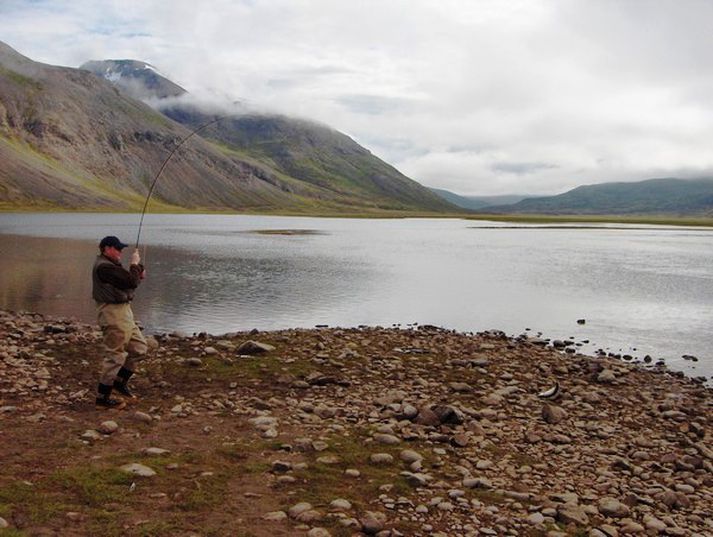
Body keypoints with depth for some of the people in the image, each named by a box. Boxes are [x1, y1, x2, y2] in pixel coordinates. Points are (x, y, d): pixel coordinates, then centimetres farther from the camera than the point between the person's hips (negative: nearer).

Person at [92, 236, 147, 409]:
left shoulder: (111, 265, 15)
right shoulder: (104, 267, -19)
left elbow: (126, 281, 22)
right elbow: (131, 282, -22)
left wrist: (138, 271, 4)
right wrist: (135, 263, -6)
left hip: (124, 312, 11)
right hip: (113, 315, -11)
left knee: (139, 348, 15)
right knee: (115, 356, -5)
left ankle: (120, 382, 25)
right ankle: (102, 398, 5)